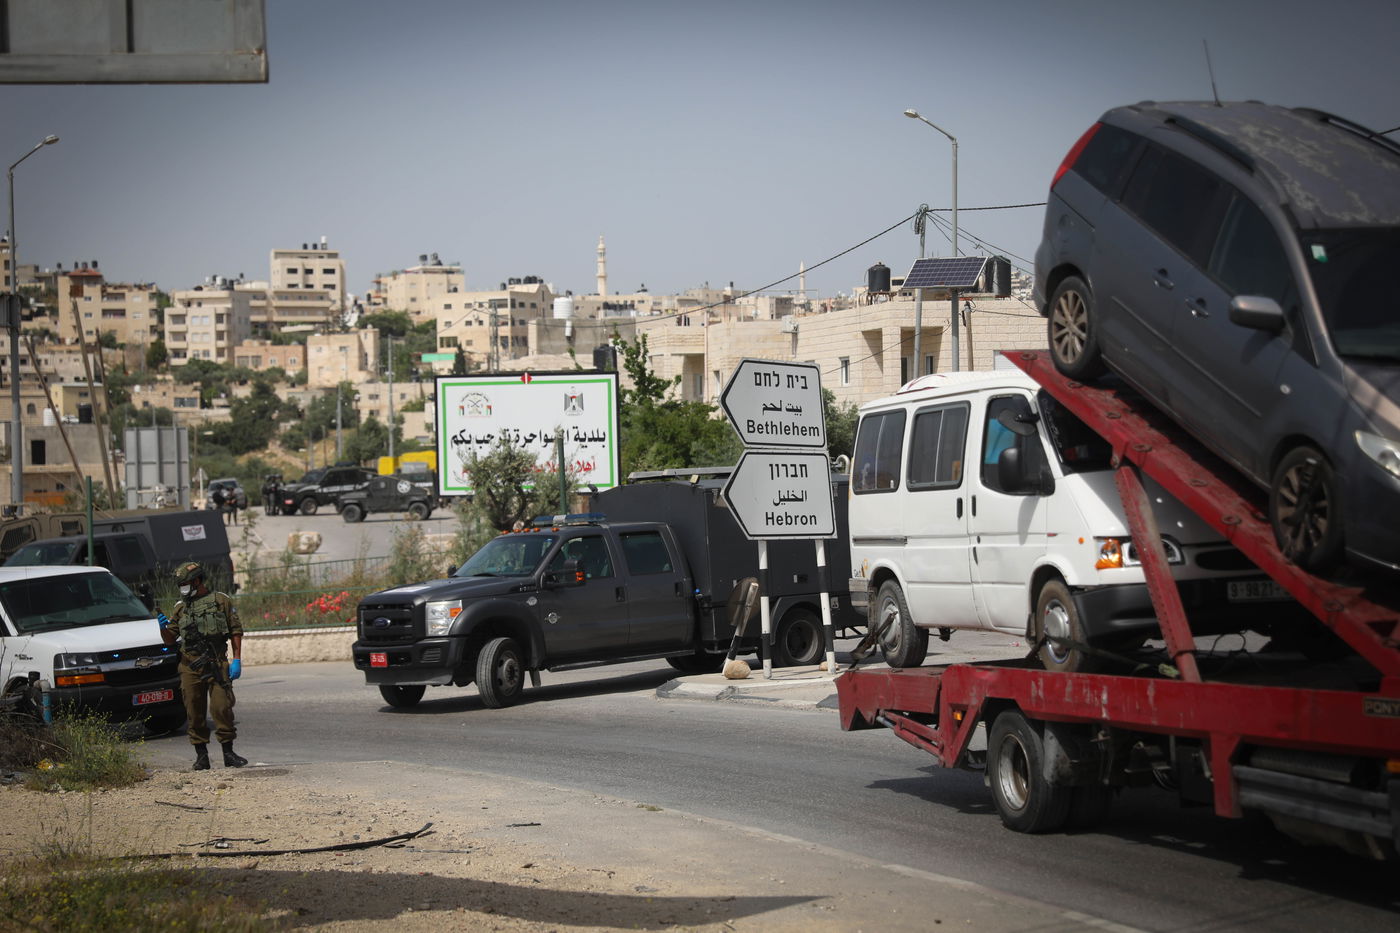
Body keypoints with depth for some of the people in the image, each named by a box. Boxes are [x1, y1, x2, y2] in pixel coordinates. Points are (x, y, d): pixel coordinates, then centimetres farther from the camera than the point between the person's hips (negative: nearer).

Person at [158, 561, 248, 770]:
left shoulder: (221, 601, 6)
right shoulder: (180, 608, 15)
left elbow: (236, 632, 4)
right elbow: (169, 640, 17)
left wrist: (237, 660, -4)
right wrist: (163, 626, -4)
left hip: (217, 665, -3)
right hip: (190, 667, 3)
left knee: (222, 707, -8)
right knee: (195, 712, 3)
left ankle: (229, 753, 0)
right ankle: (201, 755, 10)